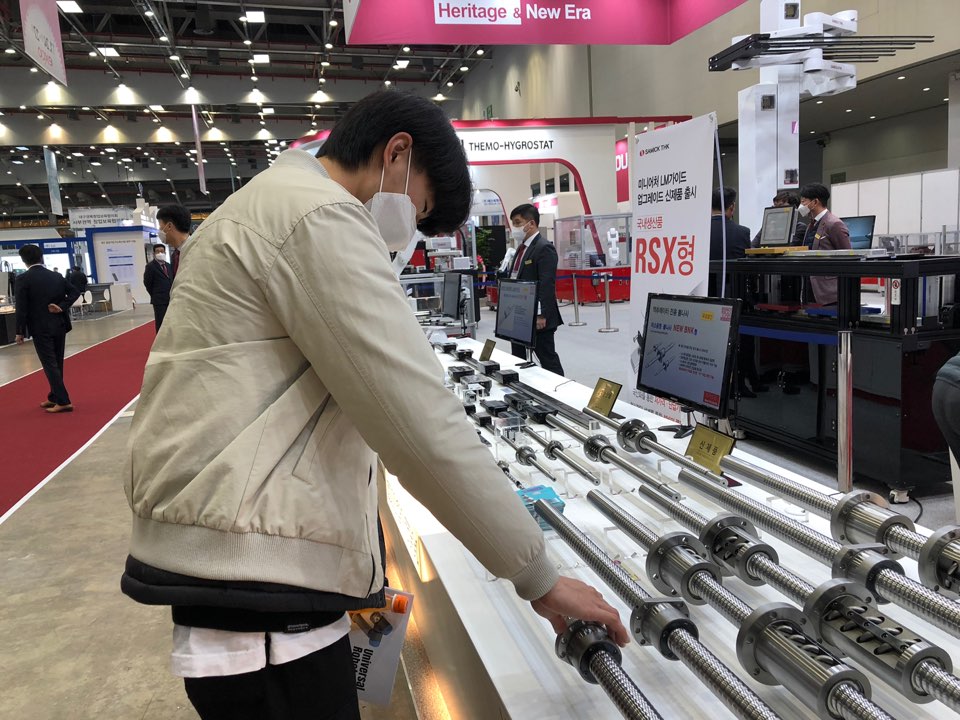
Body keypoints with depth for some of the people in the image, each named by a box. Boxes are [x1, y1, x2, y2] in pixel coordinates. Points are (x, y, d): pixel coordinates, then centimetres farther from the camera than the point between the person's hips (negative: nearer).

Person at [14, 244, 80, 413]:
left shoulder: (23, 279, -8)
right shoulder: (56, 276, 7)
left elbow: (21, 308, -10)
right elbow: (74, 292, 5)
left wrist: (20, 332, -4)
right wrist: (62, 307, -3)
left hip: (41, 328, -6)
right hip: (59, 325, 6)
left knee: (50, 365, -3)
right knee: (57, 363, 15)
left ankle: (63, 401, -7)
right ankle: (54, 397, 26)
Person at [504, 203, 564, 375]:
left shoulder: (544, 248, -14)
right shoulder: (521, 247, 16)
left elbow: (547, 285, -20)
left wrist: (541, 315, -23)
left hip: (537, 318, -9)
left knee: (548, 360, -1)